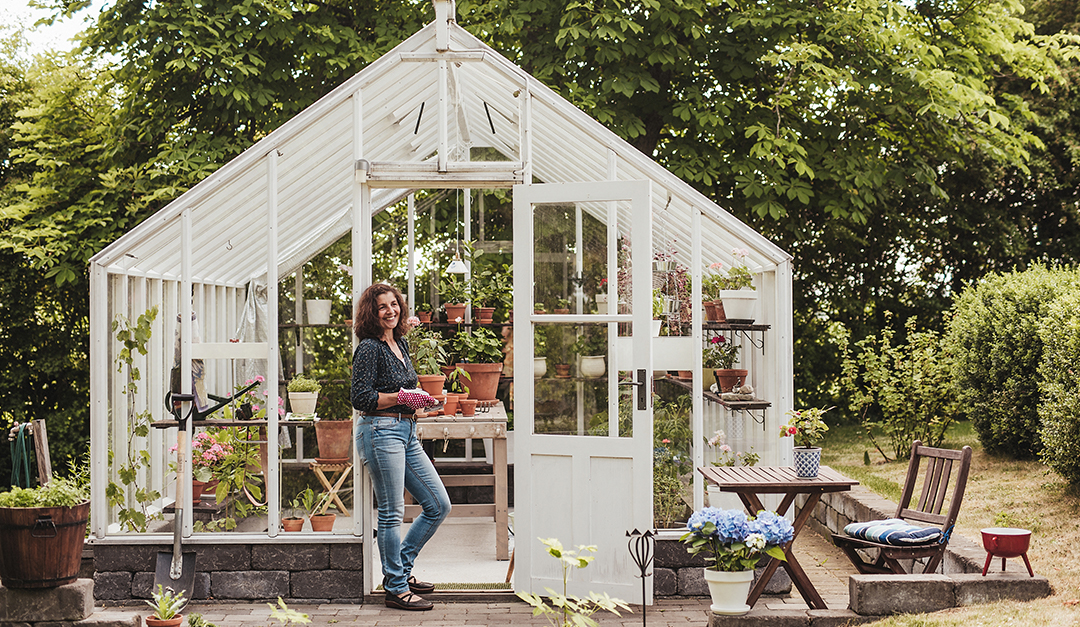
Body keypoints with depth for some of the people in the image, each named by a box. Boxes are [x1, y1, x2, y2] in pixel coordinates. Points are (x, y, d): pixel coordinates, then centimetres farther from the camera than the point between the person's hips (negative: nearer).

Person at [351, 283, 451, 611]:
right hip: (381, 432, -9)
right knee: (392, 512, -3)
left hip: (407, 433, 9)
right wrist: (402, 397, -15)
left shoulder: (401, 343, 15)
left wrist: (419, 399, 10)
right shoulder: (369, 348, -10)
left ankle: (400, 568, 22)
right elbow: (361, 398, -16)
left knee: (439, 505, 10)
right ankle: (396, 589, 6)